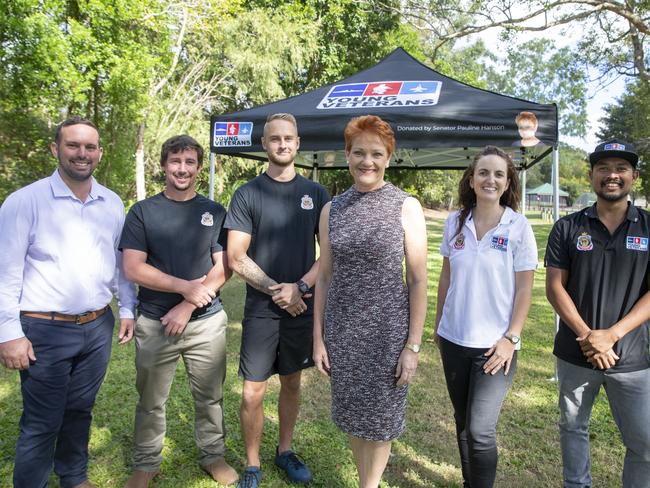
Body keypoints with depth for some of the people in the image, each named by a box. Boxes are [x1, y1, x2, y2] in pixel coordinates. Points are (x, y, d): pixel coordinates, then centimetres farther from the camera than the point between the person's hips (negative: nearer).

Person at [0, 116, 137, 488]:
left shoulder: (113, 204, 5)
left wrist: (127, 309, 9)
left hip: (98, 328, 5)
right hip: (45, 331, -4)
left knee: (80, 410, 20)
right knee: (41, 423, 7)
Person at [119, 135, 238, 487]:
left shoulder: (214, 212, 4)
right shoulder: (142, 212, 1)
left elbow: (224, 266, -2)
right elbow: (132, 269, -7)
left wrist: (187, 307, -10)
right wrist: (186, 287, -15)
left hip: (206, 322, 1)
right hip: (154, 323, 0)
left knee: (210, 397, 11)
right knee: (151, 401, 12)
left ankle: (212, 455, 32)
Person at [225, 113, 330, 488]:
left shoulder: (316, 193, 4)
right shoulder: (248, 194, -2)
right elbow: (236, 258, -6)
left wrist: (299, 287, -11)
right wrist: (276, 290, -12)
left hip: (303, 308, 2)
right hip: (261, 309, -2)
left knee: (292, 383, 16)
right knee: (253, 393, 1)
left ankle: (285, 451, 37)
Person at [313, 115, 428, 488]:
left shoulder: (407, 207, -6)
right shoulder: (332, 209, 3)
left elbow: (419, 280, -6)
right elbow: (325, 276, 6)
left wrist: (413, 345, -8)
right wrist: (318, 337, 4)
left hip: (387, 329, -3)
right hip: (341, 329, 3)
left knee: (380, 419, 11)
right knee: (352, 415, 15)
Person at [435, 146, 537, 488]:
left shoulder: (519, 227, -8)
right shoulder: (455, 222, 1)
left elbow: (524, 289, -6)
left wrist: (511, 338, -11)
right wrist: (438, 323, 11)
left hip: (495, 344, -4)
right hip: (453, 340, 4)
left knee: (480, 429, -5)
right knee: (462, 421, 17)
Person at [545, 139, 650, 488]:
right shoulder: (567, 228, -1)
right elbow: (554, 287, -4)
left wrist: (612, 334, -15)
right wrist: (586, 336, -14)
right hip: (575, 353, 1)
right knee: (573, 427, 15)